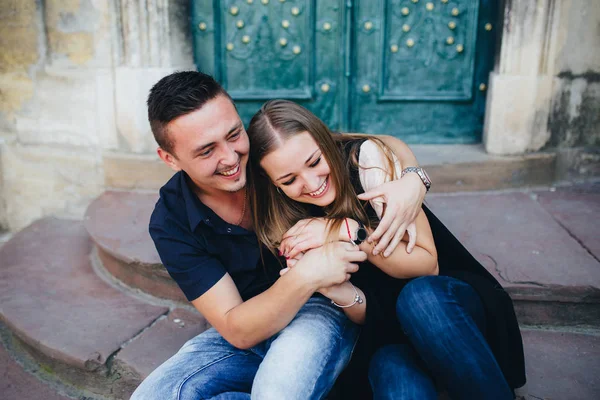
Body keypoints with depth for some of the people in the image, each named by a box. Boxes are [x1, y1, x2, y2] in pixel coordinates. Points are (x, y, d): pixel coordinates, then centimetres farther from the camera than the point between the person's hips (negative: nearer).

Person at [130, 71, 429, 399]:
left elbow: (384, 145, -2)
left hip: (322, 308, -2)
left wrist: (412, 178, -26)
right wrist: (304, 276, -37)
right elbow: (238, 331, -19)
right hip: (247, 330, 3)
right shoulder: (170, 222, -15)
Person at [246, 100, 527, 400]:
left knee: (420, 296, -34)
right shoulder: (290, 224, -6)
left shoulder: (368, 158, -14)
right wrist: (334, 289, -26)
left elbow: (427, 265, -14)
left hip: (449, 298, 0)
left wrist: (348, 232, -25)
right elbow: (365, 314, -5)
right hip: (390, 334, 0)